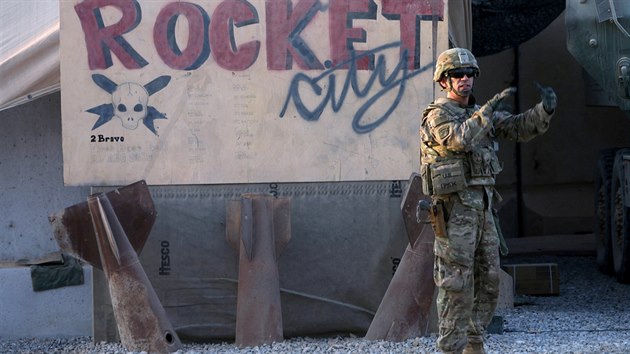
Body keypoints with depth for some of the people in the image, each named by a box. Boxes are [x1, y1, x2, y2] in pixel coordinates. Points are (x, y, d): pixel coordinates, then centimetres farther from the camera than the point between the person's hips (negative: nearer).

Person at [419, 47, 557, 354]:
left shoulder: (479, 114, 15)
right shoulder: (437, 115, -9)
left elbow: (521, 128, 6)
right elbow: (461, 140, -29)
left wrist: (545, 108, -13)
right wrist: (491, 107, -28)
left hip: (483, 208, 8)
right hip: (453, 210, -8)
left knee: (487, 281, 9)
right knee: (456, 285, -7)